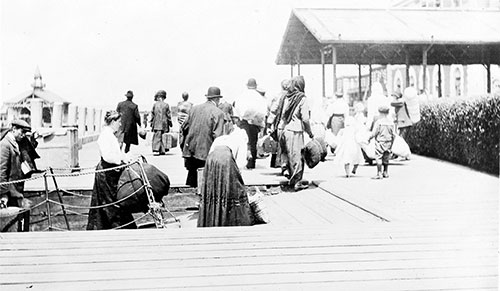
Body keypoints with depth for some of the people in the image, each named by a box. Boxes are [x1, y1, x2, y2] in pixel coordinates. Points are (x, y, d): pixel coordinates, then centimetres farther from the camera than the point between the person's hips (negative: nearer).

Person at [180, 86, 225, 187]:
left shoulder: (194, 108, 9)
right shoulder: (218, 113, -8)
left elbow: (184, 127, 14)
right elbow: (217, 136, -14)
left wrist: (183, 144, 23)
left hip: (190, 150, 5)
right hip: (205, 152, -5)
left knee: (192, 175, 14)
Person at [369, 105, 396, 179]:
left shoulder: (378, 122, -14)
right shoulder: (391, 123, 2)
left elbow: (374, 133, -15)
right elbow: (394, 135, 4)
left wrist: (369, 139, 2)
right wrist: (391, 143, 15)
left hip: (380, 142, -5)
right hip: (388, 142, 5)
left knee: (378, 158, 0)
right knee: (386, 159, 16)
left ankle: (379, 174, -2)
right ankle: (386, 173, 23)